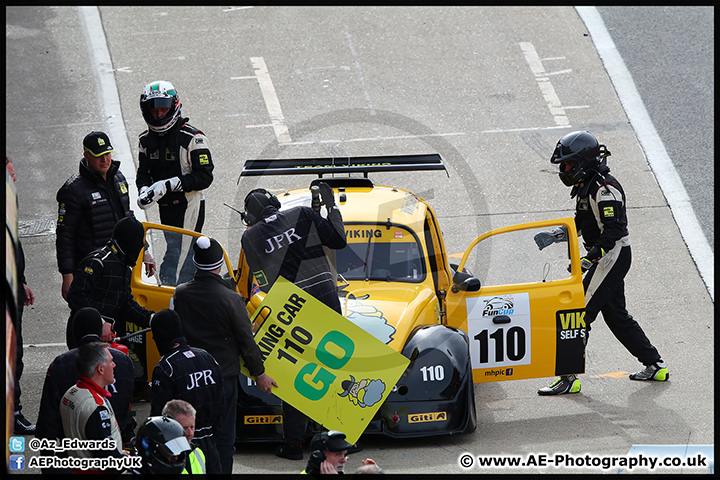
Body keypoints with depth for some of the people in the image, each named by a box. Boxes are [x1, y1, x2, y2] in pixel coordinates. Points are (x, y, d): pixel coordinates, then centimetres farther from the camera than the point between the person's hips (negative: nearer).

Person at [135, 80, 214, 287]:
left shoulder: (193, 138, -13)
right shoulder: (146, 140, 8)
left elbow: (204, 177, -16)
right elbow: (143, 173, 11)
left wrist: (168, 185, -24)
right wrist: (145, 191, -14)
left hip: (189, 206, -6)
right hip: (165, 207, 6)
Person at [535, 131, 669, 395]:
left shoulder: (604, 189, -20)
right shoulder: (587, 186, 12)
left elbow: (613, 230, -27)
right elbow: (580, 223, 23)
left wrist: (589, 259, -32)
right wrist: (556, 236, 9)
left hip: (613, 257, -11)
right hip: (607, 258, 11)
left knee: (580, 314, -10)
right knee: (616, 315, 18)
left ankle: (569, 378, -8)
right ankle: (655, 366, 26)